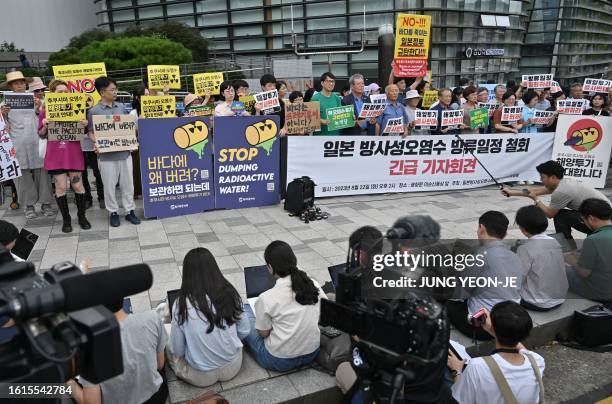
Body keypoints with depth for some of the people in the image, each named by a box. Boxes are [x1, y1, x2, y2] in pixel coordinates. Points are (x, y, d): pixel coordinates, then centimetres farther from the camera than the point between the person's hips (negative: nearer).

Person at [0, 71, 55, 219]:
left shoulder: (34, 100, 11)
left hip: (35, 142, 0)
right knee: (23, 174, 1)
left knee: (41, 172, -1)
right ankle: (29, 205, 10)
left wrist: (39, 108, -6)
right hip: (17, 145, 0)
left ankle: (46, 203, 7)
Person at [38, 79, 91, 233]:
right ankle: (66, 219, 15)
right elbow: (41, 135, 8)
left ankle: (82, 216, 19)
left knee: (78, 185, 3)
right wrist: (45, 126, -13)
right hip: (55, 155, 0)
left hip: (74, 153, 1)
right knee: (60, 187, 2)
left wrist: (84, 125, -11)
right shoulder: (45, 112, 3)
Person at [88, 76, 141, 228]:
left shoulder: (121, 107, 7)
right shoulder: (94, 111, -4)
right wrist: (97, 145, -19)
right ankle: (113, 212, 20)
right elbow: (92, 133, -1)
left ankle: (130, 210, 21)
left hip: (125, 152, 4)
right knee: (109, 185, 6)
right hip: (106, 154, -3)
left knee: (127, 183, 9)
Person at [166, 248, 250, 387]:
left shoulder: (182, 304, -21)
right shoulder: (229, 293, -13)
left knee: (167, 342, 19)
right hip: (233, 367, 4)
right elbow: (245, 331, -2)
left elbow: (178, 350, -12)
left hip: (201, 377, -4)